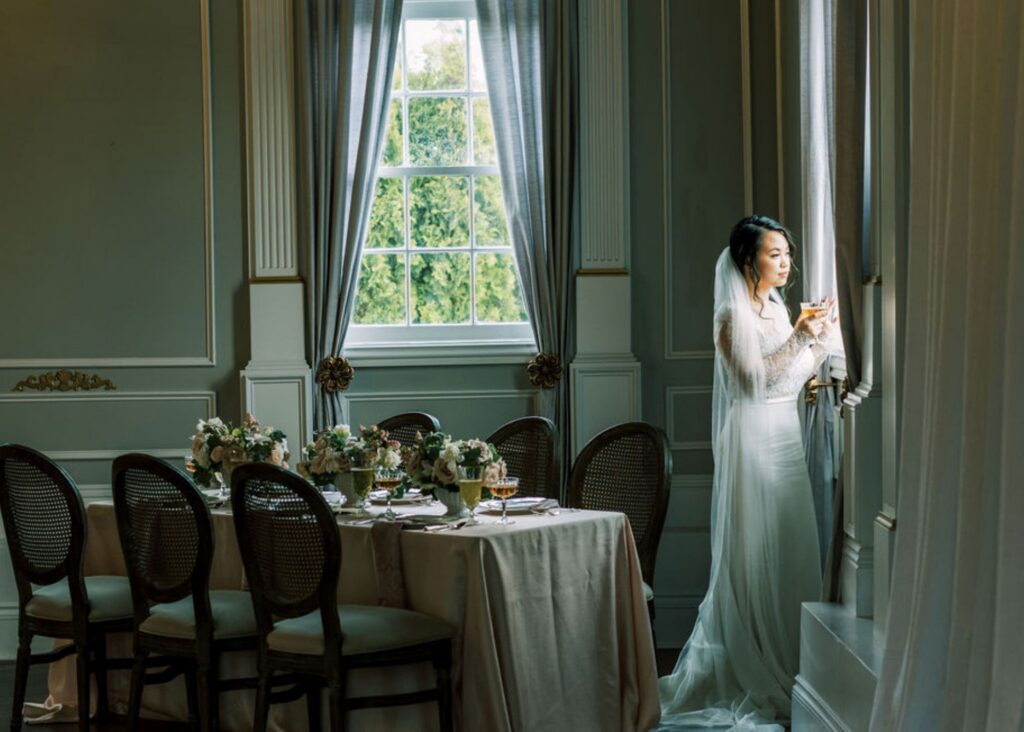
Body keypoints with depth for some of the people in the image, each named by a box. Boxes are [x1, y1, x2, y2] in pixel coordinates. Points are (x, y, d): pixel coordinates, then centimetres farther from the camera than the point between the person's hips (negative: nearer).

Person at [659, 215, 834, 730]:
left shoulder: (777, 308, 13)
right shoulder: (733, 315, -11)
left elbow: (793, 379, 15)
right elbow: (755, 379, -19)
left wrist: (820, 339, 4)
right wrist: (799, 336, -20)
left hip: (785, 437, 8)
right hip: (753, 440, -8)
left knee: (789, 548, 9)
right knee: (755, 552, -4)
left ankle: (784, 664, 16)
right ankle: (753, 672, 3)